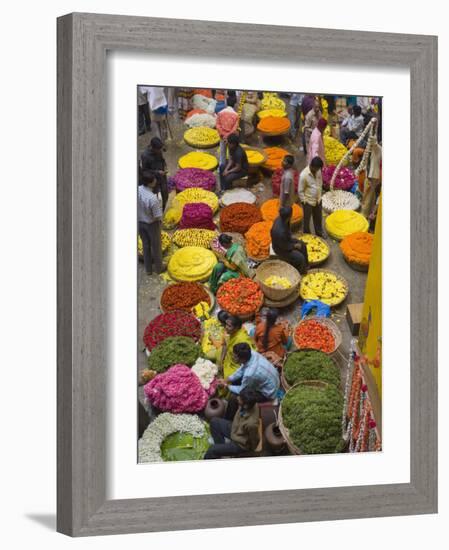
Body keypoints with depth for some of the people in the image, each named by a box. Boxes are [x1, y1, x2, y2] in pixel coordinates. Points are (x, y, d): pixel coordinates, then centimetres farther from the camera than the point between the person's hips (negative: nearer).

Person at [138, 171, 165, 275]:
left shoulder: (137, 190, -20)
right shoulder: (153, 199, -37)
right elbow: (158, 217, -26)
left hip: (140, 222, 5)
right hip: (152, 224, -5)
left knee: (146, 245, 24)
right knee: (156, 245, 19)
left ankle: (148, 268, 39)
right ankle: (159, 267, 40)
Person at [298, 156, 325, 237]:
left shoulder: (318, 170, -9)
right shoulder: (304, 175, -29)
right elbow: (300, 191, -19)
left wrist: (319, 196, 12)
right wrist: (304, 201, -14)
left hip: (317, 200, 6)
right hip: (308, 201, -6)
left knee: (318, 218, 24)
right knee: (307, 219, 14)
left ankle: (319, 233, 44)